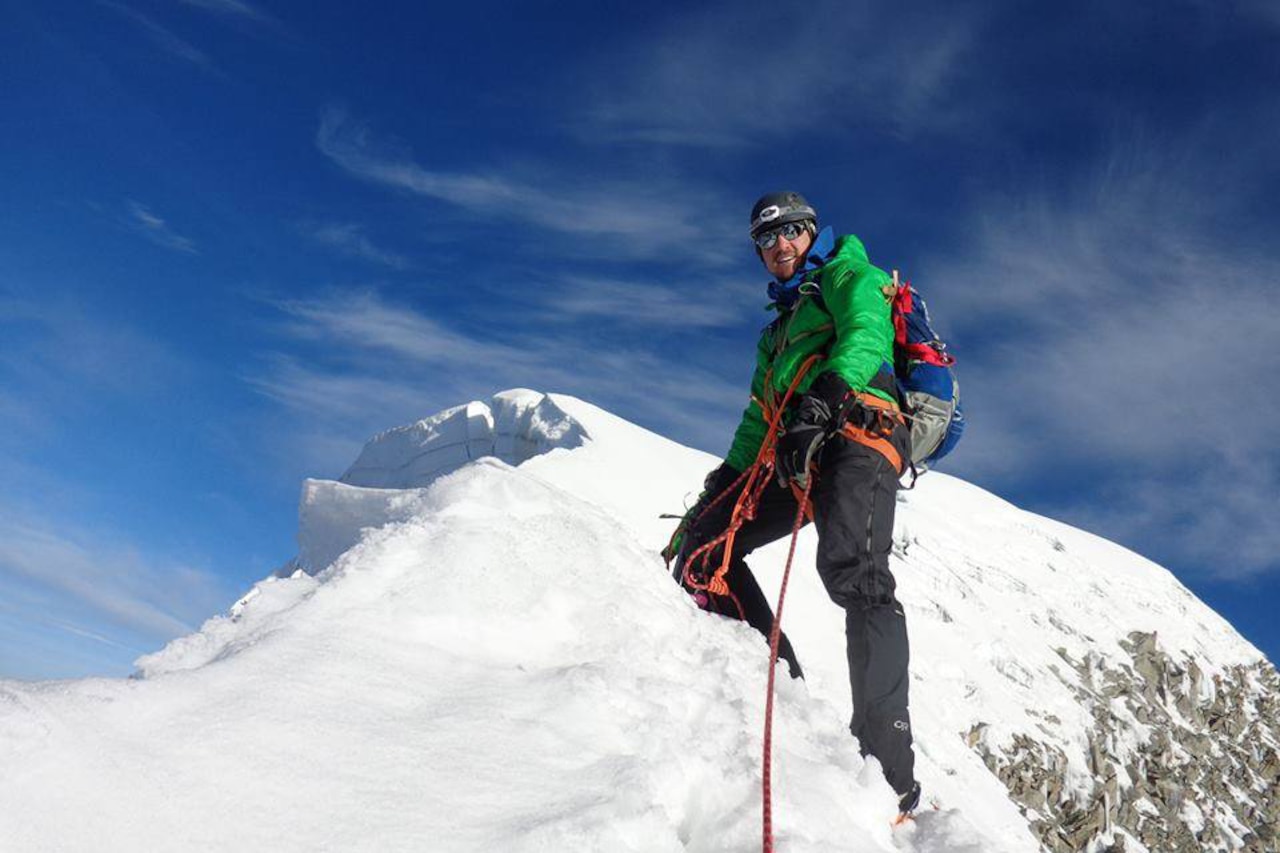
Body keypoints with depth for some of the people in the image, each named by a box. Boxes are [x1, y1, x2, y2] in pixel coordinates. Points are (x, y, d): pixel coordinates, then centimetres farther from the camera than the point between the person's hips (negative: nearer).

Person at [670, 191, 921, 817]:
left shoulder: (846, 273, 15)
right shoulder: (779, 325, 36)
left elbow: (868, 332, -8)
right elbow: (760, 415, 35)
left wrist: (828, 392, -28)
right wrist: (724, 482, 23)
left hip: (857, 429, -8)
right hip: (793, 452, 8)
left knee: (851, 567, -29)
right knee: (703, 542, -2)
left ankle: (888, 769, -34)